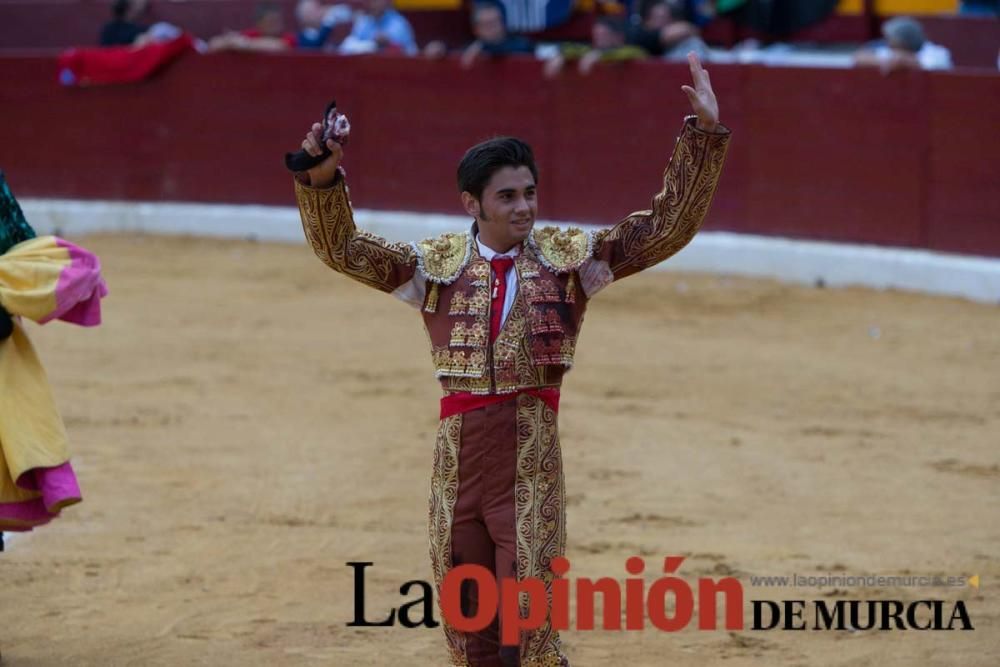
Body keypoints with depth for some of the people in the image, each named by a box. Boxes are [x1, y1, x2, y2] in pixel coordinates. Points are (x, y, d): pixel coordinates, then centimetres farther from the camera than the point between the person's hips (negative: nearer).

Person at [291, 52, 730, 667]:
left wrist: (703, 134, -9)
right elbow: (341, 248, 4)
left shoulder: (569, 257, 3)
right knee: (465, 614, 11)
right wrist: (323, 178, -13)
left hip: (532, 453, -3)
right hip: (457, 447, 3)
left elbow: (666, 229, 0)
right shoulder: (438, 264, 6)